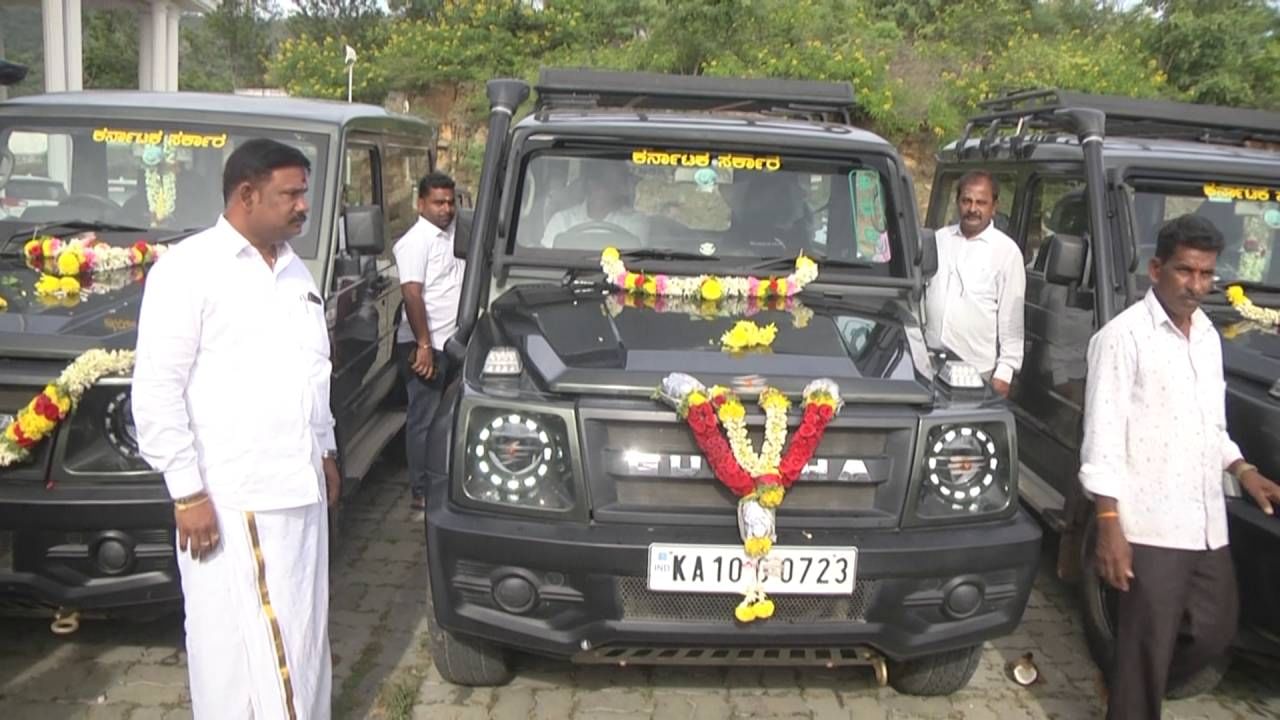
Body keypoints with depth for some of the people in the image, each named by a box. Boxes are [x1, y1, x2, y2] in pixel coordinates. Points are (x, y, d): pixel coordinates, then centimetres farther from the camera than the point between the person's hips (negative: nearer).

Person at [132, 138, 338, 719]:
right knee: (237, 644, 0)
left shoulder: (295, 270, 14)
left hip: (300, 488, 8)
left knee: (301, 634, 16)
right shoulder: (188, 269, -11)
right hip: (230, 498, -8)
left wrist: (325, 452, 20)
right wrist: (188, 492, -17)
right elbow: (157, 391, -15)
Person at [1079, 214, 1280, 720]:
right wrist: (1109, 524, -19)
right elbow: (1103, 437, -15)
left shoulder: (1207, 335, 13)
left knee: (1215, 632, 17)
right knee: (1146, 649, 0)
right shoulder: (1124, 336, -11)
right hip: (1151, 526, -8)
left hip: (1206, 524, 8)